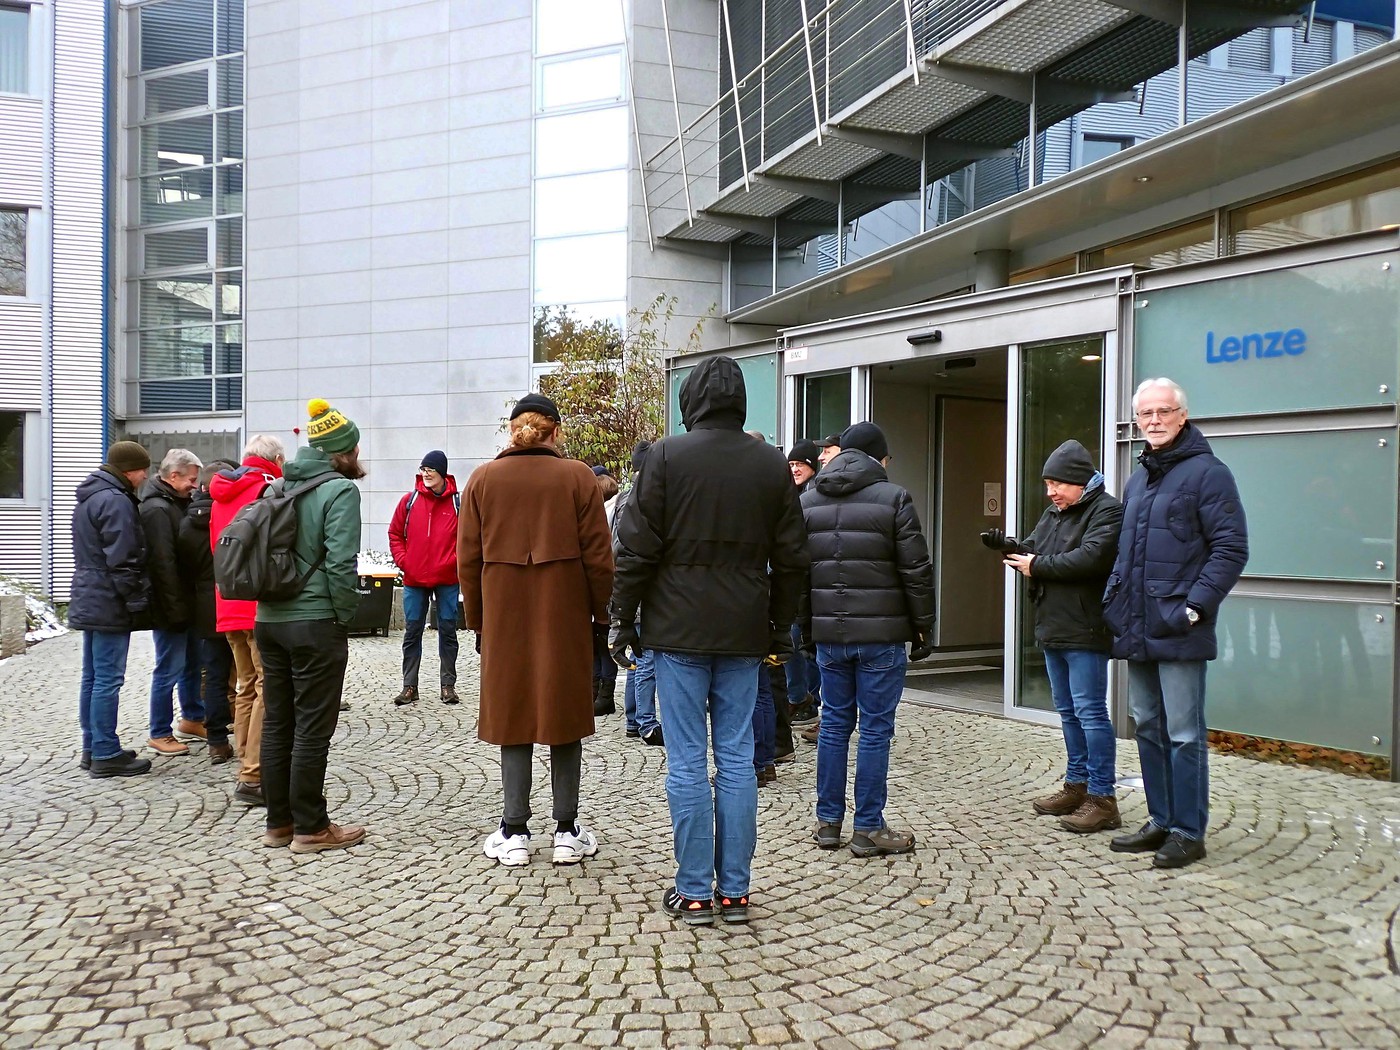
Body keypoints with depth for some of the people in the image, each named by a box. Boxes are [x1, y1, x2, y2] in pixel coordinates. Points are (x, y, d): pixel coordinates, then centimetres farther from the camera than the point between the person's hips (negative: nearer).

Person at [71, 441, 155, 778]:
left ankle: (92, 748, 21)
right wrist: (138, 601, -16)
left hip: (89, 600, 11)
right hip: (109, 603, -11)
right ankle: (106, 755, -1)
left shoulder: (90, 496, 16)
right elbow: (122, 560, -21)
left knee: (93, 677, 14)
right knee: (108, 679, -6)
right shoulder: (115, 501, -17)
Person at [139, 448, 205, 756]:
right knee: (169, 670, -2)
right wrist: (176, 609, -23)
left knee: (192, 663, 19)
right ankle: (159, 734, 9)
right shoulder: (157, 509, -18)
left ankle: (192, 719, 32)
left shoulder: (177, 504, 13)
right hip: (170, 607, -10)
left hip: (185, 602, 10)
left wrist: (186, 605, 16)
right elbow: (163, 564, -23)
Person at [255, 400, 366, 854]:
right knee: (313, 728, 1)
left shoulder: (282, 486, 11)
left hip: (269, 618, 7)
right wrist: (344, 614, -7)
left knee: (276, 723, 13)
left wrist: (275, 596, 17)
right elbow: (341, 564, -18)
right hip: (314, 623, -7)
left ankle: (278, 822, 23)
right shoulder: (340, 490, -10)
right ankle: (310, 828, 8)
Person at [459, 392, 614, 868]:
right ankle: (567, 832, 14)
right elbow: (598, 555, -3)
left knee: (512, 717, 8)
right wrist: (602, 614, 7)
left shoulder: (482, 479, 3)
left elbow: (468, 559, 4)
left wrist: (477, 622, 12)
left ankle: (514, 833, 12)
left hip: (505, 618, 1)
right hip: (565, 617, -1)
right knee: (564, 717, 8)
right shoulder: (577, 476, -2)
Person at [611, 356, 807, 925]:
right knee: (737, 759, 8)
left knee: (687, 763, 2)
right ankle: (734, 890, 14)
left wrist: (624, 622, 2)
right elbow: (790, 558, 8)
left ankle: (694, 890, 9)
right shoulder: (772, 464, 5)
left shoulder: (667, 456, -5)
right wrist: (777, 626, 17)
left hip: (679, 629, -3)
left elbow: (637, 550, -7)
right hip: (743, 633, 3)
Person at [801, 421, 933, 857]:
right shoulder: (893, 498, -5)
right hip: (880, 633, -4)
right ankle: (868, 829, 8)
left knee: (834, 723, 13)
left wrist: (806, 627, 17)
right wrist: (923, 626, 2)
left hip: (828, 632, 5)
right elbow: (916, 571, -7)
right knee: (876, 728, 2)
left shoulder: (807, 501, 10)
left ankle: (828, 821, 18)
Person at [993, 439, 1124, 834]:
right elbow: (1033, 552, 15)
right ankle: (1077, 786, 26)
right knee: (1068, 711, 16)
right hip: (1053, 628, 9)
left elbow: (1090, 558, -24)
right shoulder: (1054, 512, 17)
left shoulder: (1107, 511, -11)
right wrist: (1009, 548, -7)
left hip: (1085, 632, -9)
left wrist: (1037, 566, -15)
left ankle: (1102, 798, 0)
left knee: (1090, 711, -6)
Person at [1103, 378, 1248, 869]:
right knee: (1149, 729, 14)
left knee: (1183, 734, 0)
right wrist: (1114, 598, 13)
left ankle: (1188, 833, 10)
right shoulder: (1137, 479, 17)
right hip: (1136, 630, 8)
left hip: (1178, 632, -8)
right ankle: (1161, 822, 26)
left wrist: (1195, 607, -18)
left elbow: (1231, 548, -13)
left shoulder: (1207, 473, -7)